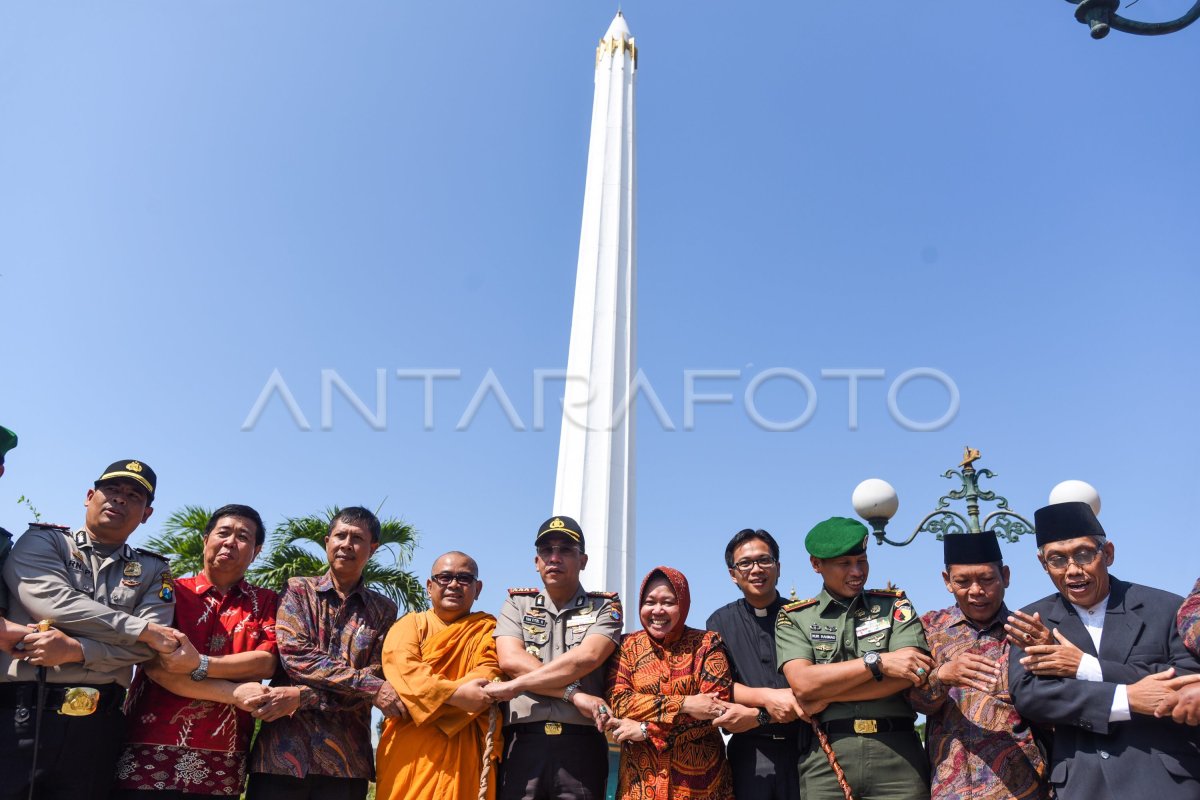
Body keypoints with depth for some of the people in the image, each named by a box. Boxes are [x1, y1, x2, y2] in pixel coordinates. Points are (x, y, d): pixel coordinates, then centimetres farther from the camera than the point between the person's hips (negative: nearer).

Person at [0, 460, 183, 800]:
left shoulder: (153, 571, 11)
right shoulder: (42, 541, 7)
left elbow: (150, 646, -2)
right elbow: (54, 603, -11)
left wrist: (75, 650, -17)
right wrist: (142, 629, -9)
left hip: (96, 725, 2)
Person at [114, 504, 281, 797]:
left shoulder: (266, 602, 10)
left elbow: (266, 663, -5)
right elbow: (156, 666, -7)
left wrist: (198, 665, -17)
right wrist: (234, 694, -13)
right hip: (150, 757, -1)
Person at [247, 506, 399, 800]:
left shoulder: (383, 610, 10)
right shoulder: (298, 590, 8)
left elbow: (377, 676, -2)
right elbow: (294, 655, -7)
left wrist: (303, 696, -15)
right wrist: (369, 686, -16)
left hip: (346, 757, 1)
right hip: (283, 748, -1)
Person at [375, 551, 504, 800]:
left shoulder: (488, 628, 11)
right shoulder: (410, 624, 10)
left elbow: (490, 674, -5)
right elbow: (403, 668, -8)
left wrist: (436, 700, -18)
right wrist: (454, 694, -23)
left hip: (465, 752, 0)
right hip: (410, 750, 0)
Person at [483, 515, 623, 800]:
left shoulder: (605, 606, 7)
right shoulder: (518, 603, 13)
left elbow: (586, 657, -10)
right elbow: (511, 660, -3)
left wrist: (514, 686, -9)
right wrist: (574, 694, -11)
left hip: (581, 744, -1)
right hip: (523, 742, 1)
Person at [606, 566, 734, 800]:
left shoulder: (707, 643, -1)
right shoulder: (628, 646, 3)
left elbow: (718, 705, -12)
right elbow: (618, 701, -9)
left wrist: (647, 729, -16)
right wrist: (683, 703, -21)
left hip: (699, 775, -1)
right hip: (642, 778, 1)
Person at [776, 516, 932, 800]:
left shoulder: (895, 605, 9)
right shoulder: (793, 618, 7)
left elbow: (914, 674, -6)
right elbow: (802, 683, -8)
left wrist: (826, 695, -8)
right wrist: (878, 662, -13)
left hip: (897, 752, 1)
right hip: (827, 757, 0)